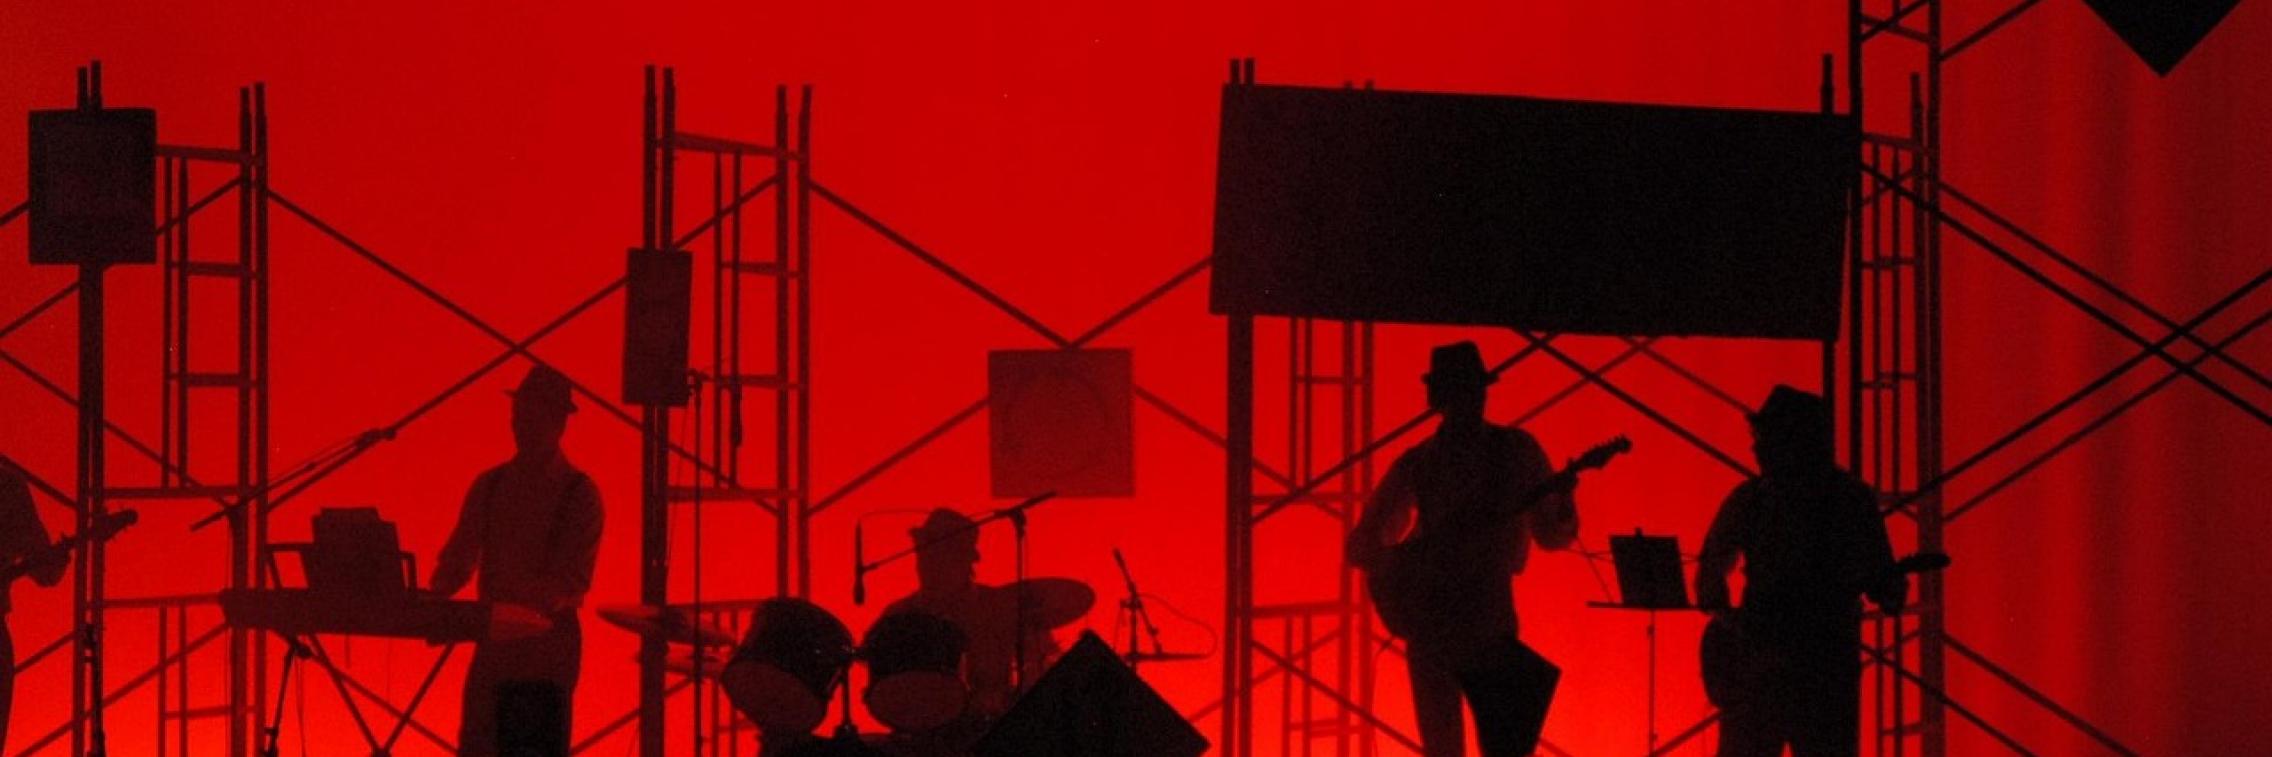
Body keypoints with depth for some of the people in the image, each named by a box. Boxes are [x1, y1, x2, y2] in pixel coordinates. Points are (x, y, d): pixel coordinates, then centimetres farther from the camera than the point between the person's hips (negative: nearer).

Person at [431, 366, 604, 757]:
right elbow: (459, 556, 8)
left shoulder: (579, 493, -6)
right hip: (494, 637, 4)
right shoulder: (490, 486, 9)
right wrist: (435, 597, -12)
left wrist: (530, 598, -29)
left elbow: (574, 580, -12)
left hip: (549, 640, -4)